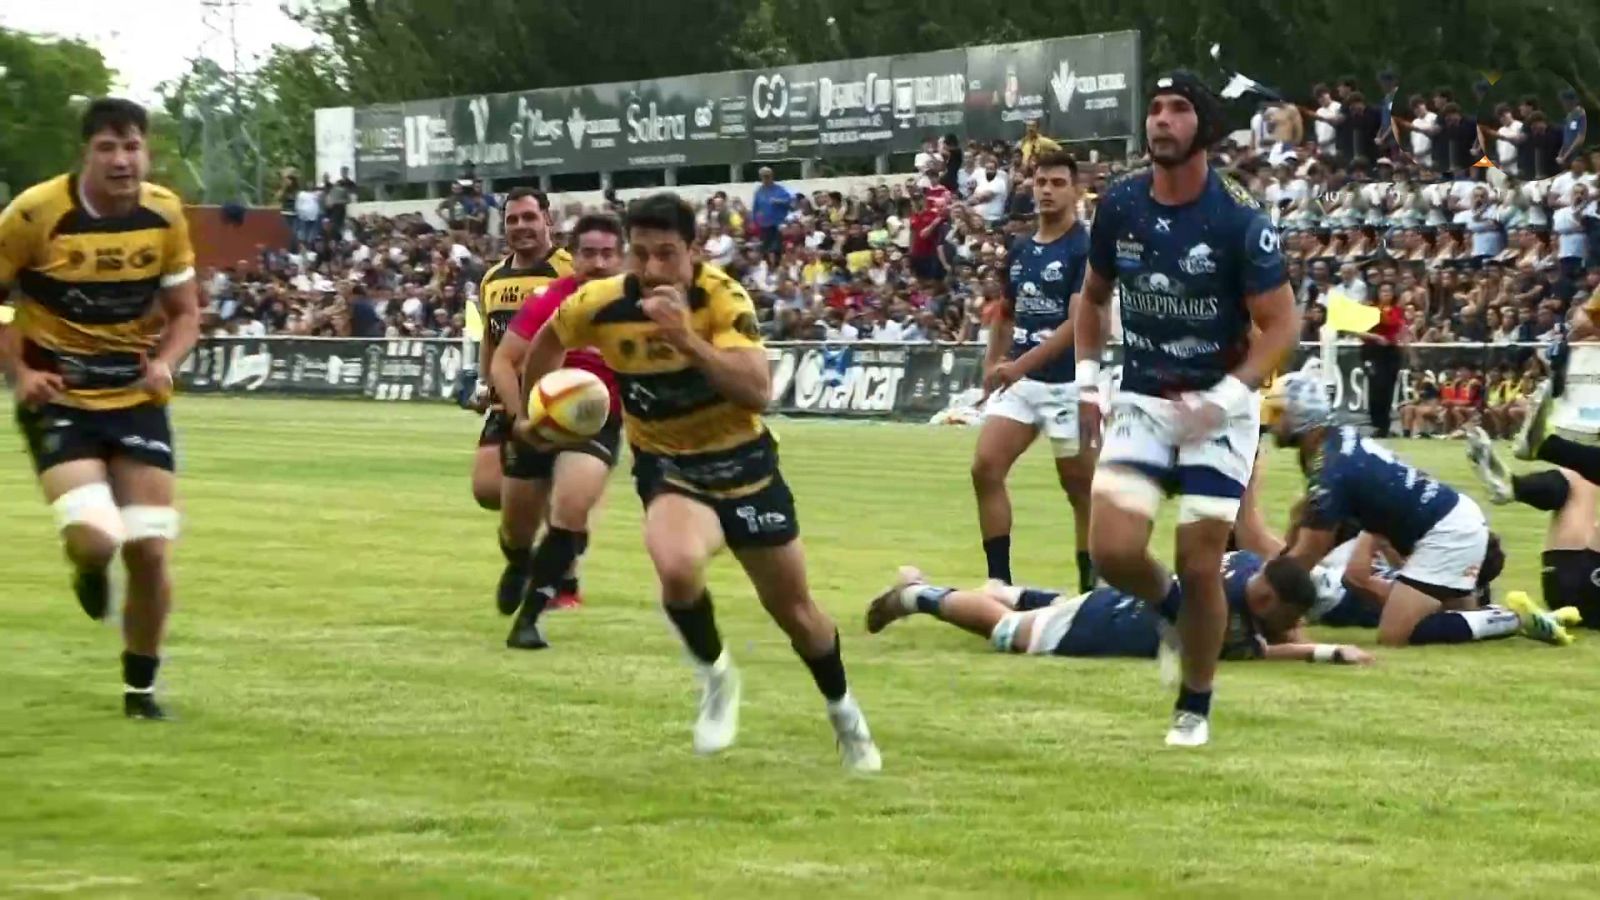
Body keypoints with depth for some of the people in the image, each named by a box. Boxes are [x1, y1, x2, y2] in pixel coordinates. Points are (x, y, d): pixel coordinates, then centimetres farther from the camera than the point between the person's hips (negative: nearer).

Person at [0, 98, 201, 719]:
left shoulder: (164, 214, -4)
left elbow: (184, 312, 8)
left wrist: (165, 362, -12)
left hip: (137, 399, 4)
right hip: (58, 399, -3)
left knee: (150, 550, 1)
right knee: (95, 540, -22)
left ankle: (140, 686, 22)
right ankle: (90, 570, 18)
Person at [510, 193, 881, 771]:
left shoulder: (724, 300, -23)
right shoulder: (601, 305, -17)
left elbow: (757, 393, -36)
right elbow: (547, 341, 6)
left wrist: (687, 339, -45)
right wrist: (533, 413, 14)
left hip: (741, 460, 0)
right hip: (667, 466, 0)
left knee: (792, 606, 11)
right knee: (678, 567, -33)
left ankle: (844, 713, 40)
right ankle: (714, 674, -3)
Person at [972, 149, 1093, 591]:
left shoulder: (1085, 249, -11)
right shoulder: (1021, 250, 10)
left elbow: (1078, 323, -19)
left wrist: (1021, 365, -24)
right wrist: (993, 363, 14)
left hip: (1067, 385, -6)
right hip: (1019, 381, 6)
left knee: (1080, 489, 3)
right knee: (985, 468, -8)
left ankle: (1091, 587, 16)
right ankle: (1000, 582, -4)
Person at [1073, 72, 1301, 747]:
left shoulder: (1238, 219, -14)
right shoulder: (1119, 205, -1)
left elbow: (1281, 324, -11)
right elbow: (1093, 297, 16)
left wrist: (1227, 396, -23)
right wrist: (1086, 379, 4)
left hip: (1219, 411, -3)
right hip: (1142, 401, 3)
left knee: (1201, 567, -2)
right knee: (1113, 551, -13)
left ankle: (1195, 708, 19)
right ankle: (1168, 604, 22)